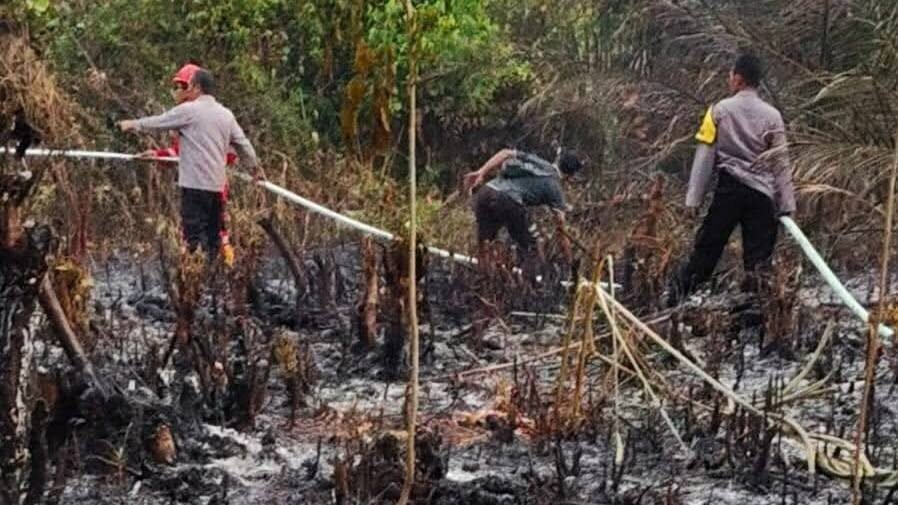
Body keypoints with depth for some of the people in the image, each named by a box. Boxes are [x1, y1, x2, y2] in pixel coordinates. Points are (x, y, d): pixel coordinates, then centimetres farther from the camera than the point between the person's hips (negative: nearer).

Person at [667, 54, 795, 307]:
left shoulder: (719, 110, 0)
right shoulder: (772, 116, 2)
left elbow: (705, 156, -2)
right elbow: (781, 163, 3)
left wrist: (694, 198, 1)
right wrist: (786, 205, 7)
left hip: (729, 189, 0)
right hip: (762, 192, 0)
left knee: (707, 248, 6)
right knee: (757, 260, 2)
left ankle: (676, 299, 5)